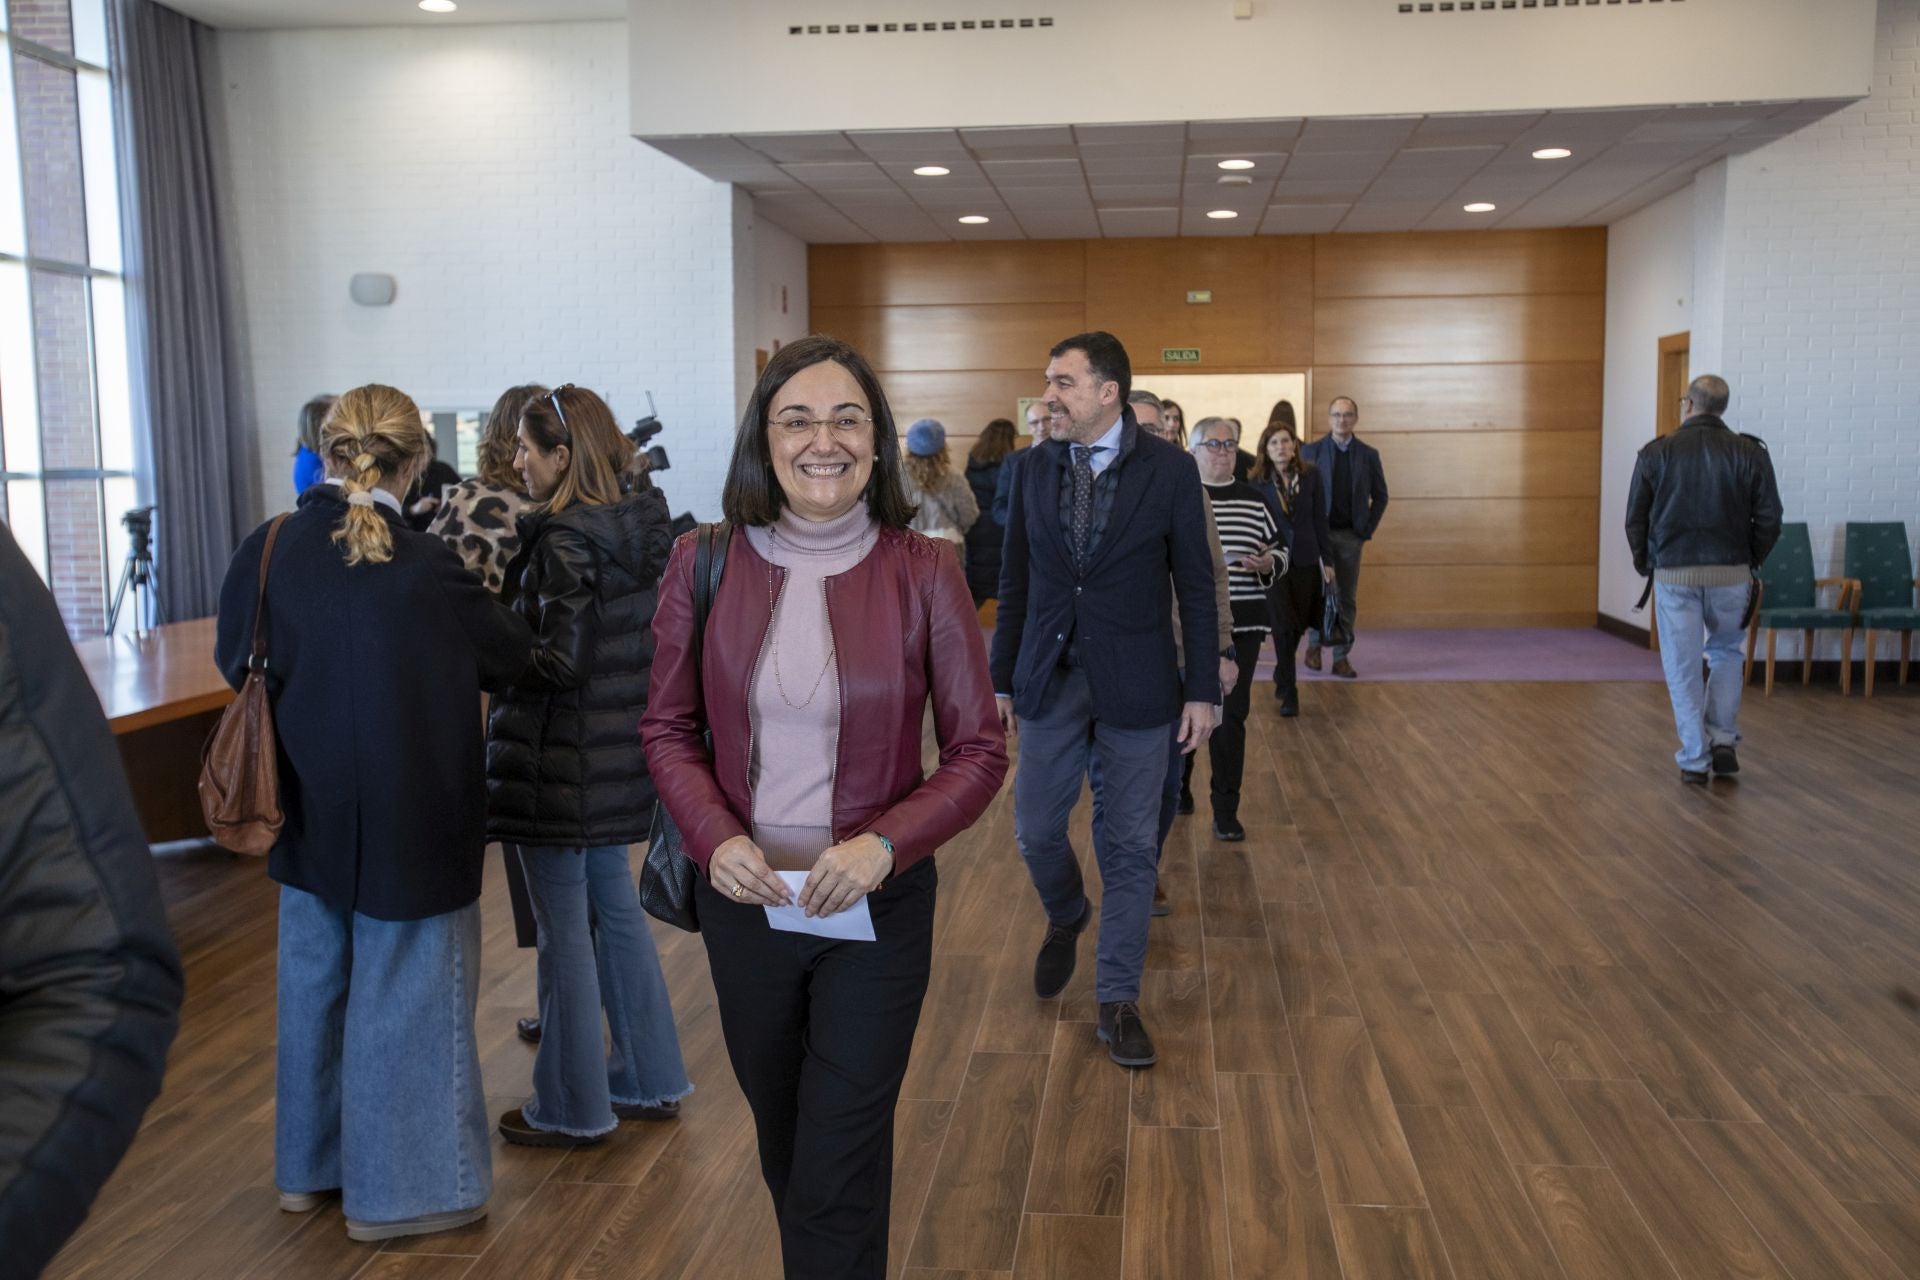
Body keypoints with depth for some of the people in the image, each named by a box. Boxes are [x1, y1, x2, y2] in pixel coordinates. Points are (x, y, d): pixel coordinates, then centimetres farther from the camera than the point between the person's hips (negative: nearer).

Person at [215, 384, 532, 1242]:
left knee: (312, 985, 21)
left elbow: (234, 660, 8)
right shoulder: (426, 568, -21)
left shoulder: (265, 551, -7)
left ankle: (307, 1167, 38)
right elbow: (510, 657, -5)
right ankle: (396, 1189, 22)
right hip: (410, 826, -5)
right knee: (404, 1000, 9)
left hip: (308, 818, 6)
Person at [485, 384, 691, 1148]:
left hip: (559, 761, -8)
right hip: (618, 754, 9)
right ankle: (648, 1082, 29)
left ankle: (574, 1109, 17)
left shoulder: (563, 541, -17)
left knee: (564, 930, 4)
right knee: (617, 911, 18)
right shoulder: (636, 527, 7)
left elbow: (560, 662, -21)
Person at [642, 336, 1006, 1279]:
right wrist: (714, 838, -14)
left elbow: (979, 753, -7)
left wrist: (883, 844, -21)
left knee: (838, 1179, 4)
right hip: (744, 900, 3)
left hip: (877, 907, -2)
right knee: (784, 1147, 23)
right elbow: (669, 729, 3)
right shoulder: (704, 565, -5)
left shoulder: (923, 574, -10)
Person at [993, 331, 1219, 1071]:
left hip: (1136, 688, -2)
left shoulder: (1169, 470, -6)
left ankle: (1117, 1003, 18)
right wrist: (1003, 678, 7)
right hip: (1050, 680, 3)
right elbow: (1015, 583, 7)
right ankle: (1067, 918, 41)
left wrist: (1203, 690, -6)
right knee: (1035, 831, 8)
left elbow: (1195, 585, -3)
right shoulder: (1035, 470, 3)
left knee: (1129, 846, 5)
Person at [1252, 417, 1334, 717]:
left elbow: (1320, 519, 3)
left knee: (1299, 624, 11)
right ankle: (1288, 692, 5)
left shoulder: (1310, 475, -1)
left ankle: (1282, 673, 39)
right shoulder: (1258, 482, -5)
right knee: (1283, 625, -4)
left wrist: (1326, 559, 4)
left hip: (1305, 559, 2)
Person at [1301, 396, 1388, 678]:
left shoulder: (1369, 454, 5)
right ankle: (1314, 644, 16)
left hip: (1351, 535, 2)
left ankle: (1341, 657, 10)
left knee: (1347, 599, 4)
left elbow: (1380, 495, 11)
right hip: (1319, 533, -2)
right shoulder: (1312, 451, 0)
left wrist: (1369, 527, 1)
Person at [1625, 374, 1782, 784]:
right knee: (1725, 652, 22)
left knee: (1683, 668, 6)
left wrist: (1645, 565, 14)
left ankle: (1695, 760, 6)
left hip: (1674, 575, -1)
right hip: (1731, 573, 1)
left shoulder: (1656, 453, -3)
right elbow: (1769, 518, -2)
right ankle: (1722, 740, 13)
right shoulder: (1749, 453, -2)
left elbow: (1635, 520, -1)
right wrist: (1750, 561, 14)